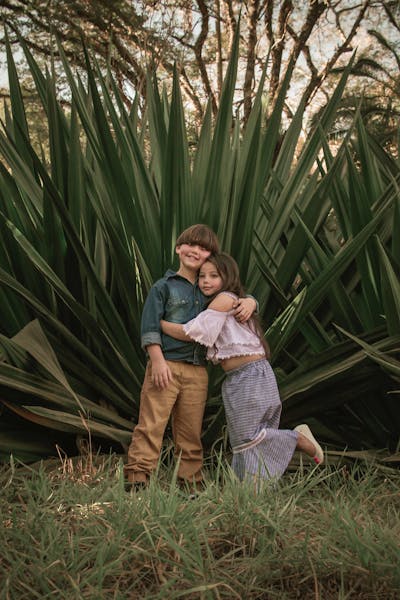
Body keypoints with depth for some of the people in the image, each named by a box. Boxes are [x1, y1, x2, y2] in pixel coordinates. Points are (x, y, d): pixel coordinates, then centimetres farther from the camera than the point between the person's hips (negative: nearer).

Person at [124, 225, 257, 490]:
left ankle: (191, 481, 16)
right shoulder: (164, 286, 4)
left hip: (197, 371, 4)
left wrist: (249, 302, 3)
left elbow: (237, 298, 28)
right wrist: (157, 360, -14)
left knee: (191, 431, 9)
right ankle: (137, 476, -8)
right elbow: (150, 326, -3)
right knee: (151, 424, -10)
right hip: (166, 365, -4)